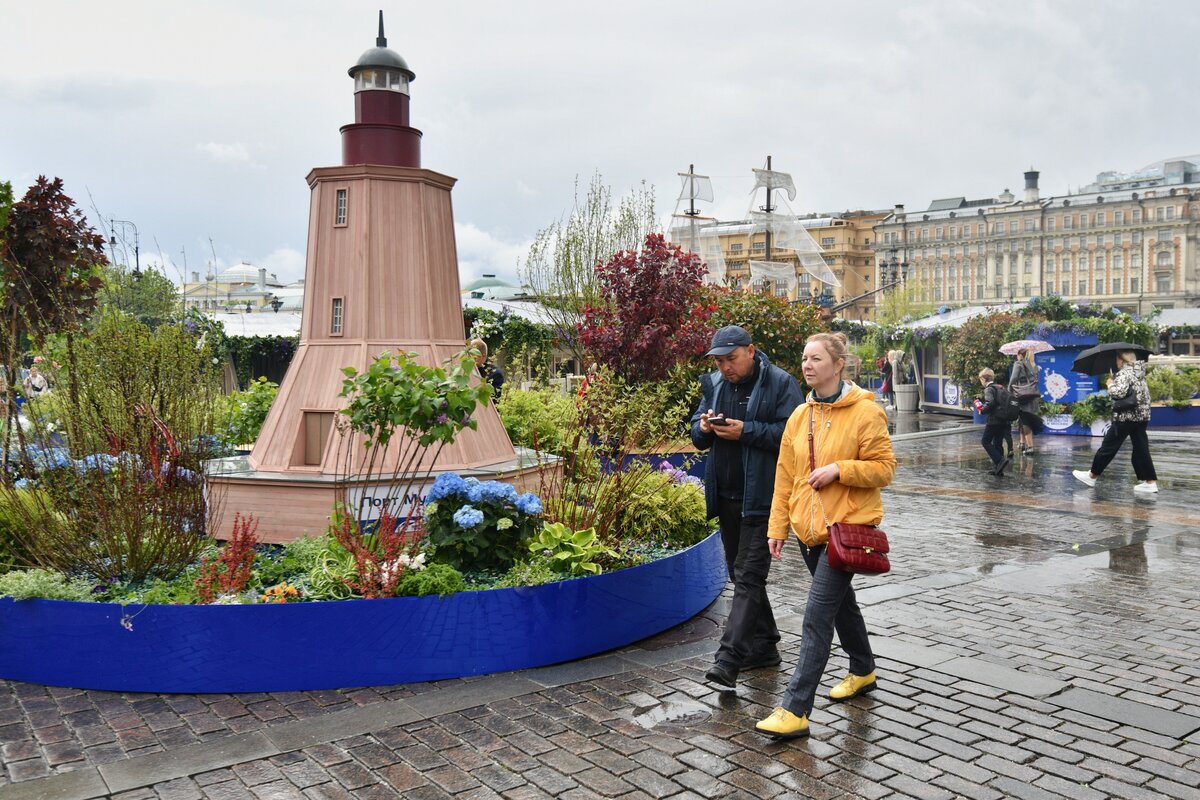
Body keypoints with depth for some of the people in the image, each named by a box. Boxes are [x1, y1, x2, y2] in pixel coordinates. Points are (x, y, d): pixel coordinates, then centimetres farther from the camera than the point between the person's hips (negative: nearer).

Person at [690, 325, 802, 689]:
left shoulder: (781, 383, -8)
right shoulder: (715, 383, 11)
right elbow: (697, 436, 16)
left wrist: (745, 431, -21)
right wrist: (704, 428, -7)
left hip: (761, 497, -7)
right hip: (726, 496, 8)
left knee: (748, 576, -9)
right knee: (741, 574, 15)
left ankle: (729, 659, -10)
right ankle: (763, 646, 28)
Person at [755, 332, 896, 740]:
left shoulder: (865, 412, -10)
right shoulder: (800, 416, 8)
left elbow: (884, 468, -9)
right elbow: (785, 475, 10)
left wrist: (839, 468, -22)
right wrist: (778, 526, 8)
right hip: (809, 527, 7)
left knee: (817, 615, -11)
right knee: (841, 603, 23)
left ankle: (796, 710, -9)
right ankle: (863, 671, 45)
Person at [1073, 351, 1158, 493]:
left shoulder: (1124, 373, -13)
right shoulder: (1139, 371, 13)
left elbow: (1119, 392, -27)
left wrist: (1110, 384, -8)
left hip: (1126, 417, -8)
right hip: (1142, 416, 8)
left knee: (1109, 447, 2)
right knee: (1141, 448, 9)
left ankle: (1092, 476, 11)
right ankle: (1150, 482, 6)